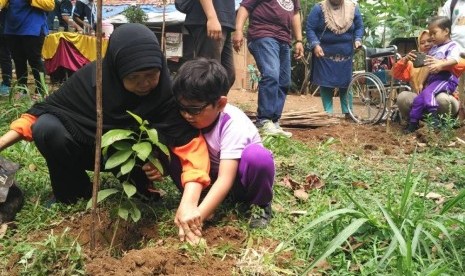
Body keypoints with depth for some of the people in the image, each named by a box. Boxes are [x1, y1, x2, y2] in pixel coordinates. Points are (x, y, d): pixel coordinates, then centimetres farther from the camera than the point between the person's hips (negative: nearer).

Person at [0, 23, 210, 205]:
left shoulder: (167, 92, -27)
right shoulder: (91, 77, -23)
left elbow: (190, 142, -36)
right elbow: (48, 109, -10)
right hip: (88, 150, 1)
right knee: (47, 128, -28)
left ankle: (137, 187, -3)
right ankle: (73, 192, -6)